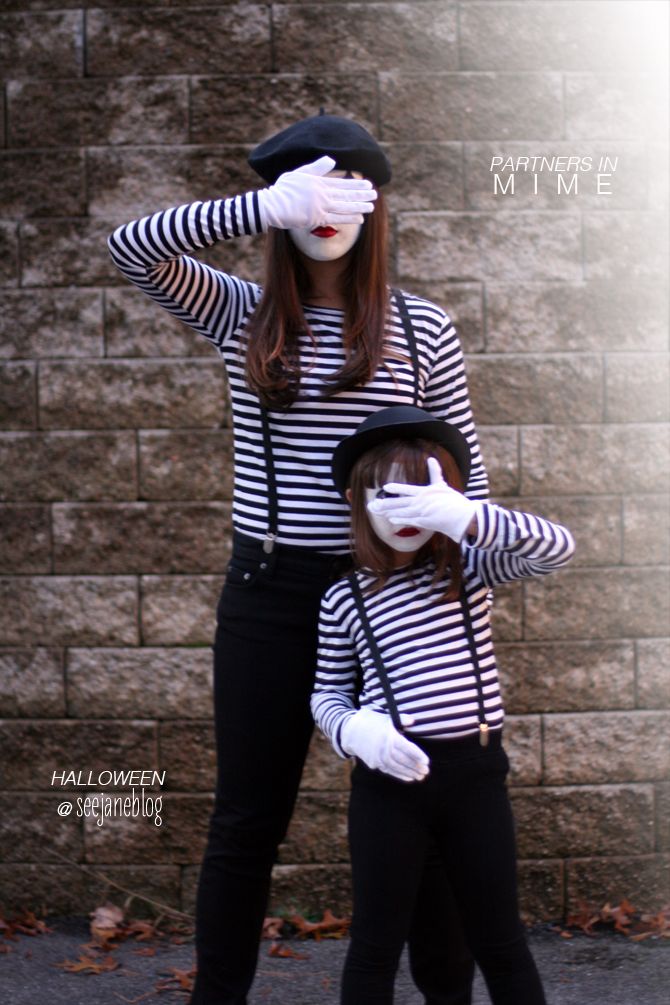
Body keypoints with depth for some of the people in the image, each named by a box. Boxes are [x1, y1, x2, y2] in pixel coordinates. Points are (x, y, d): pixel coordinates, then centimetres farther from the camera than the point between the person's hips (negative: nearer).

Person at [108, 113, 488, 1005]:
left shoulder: (421, 329, 0)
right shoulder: (243, 318, 2)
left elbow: (465, 471, 4)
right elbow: (131, 247, -12)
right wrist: (270, 208, -23)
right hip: (268, 593, 1)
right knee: (247, 821, 9)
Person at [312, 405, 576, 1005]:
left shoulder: (470, 569, 0)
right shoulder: (344, 600, 0)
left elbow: (558, 549, -14)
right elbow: (329, 692, 8)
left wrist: (465, 517, -27)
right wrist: (355, 730, -15)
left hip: (476, 774, 1)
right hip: (390, 780, -1)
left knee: (500, 941, 12)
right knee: (377, 943, 7)